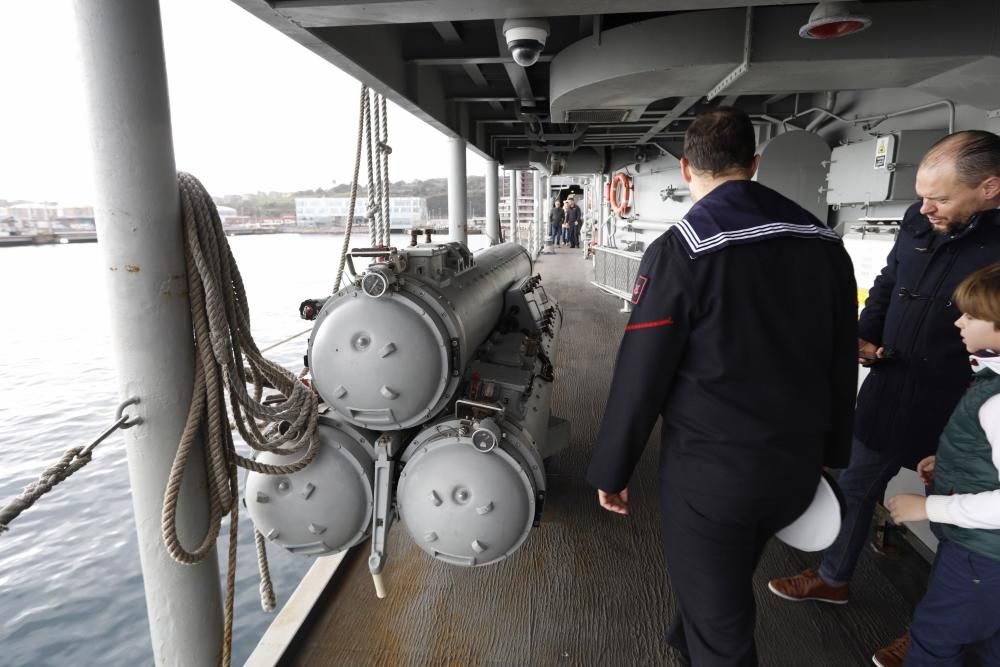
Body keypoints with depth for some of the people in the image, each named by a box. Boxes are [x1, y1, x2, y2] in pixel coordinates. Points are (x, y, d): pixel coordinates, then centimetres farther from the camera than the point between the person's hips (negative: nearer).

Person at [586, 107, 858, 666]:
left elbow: (640, 377, -17)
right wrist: (830, 451, 21)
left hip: (710, 468, -6)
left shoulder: (680, 251, -18)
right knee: (726, 580, 31)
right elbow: (842, 364, 8)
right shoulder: (825, 243, 1)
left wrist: (612, 470, -4)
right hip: (798, 465, 7)